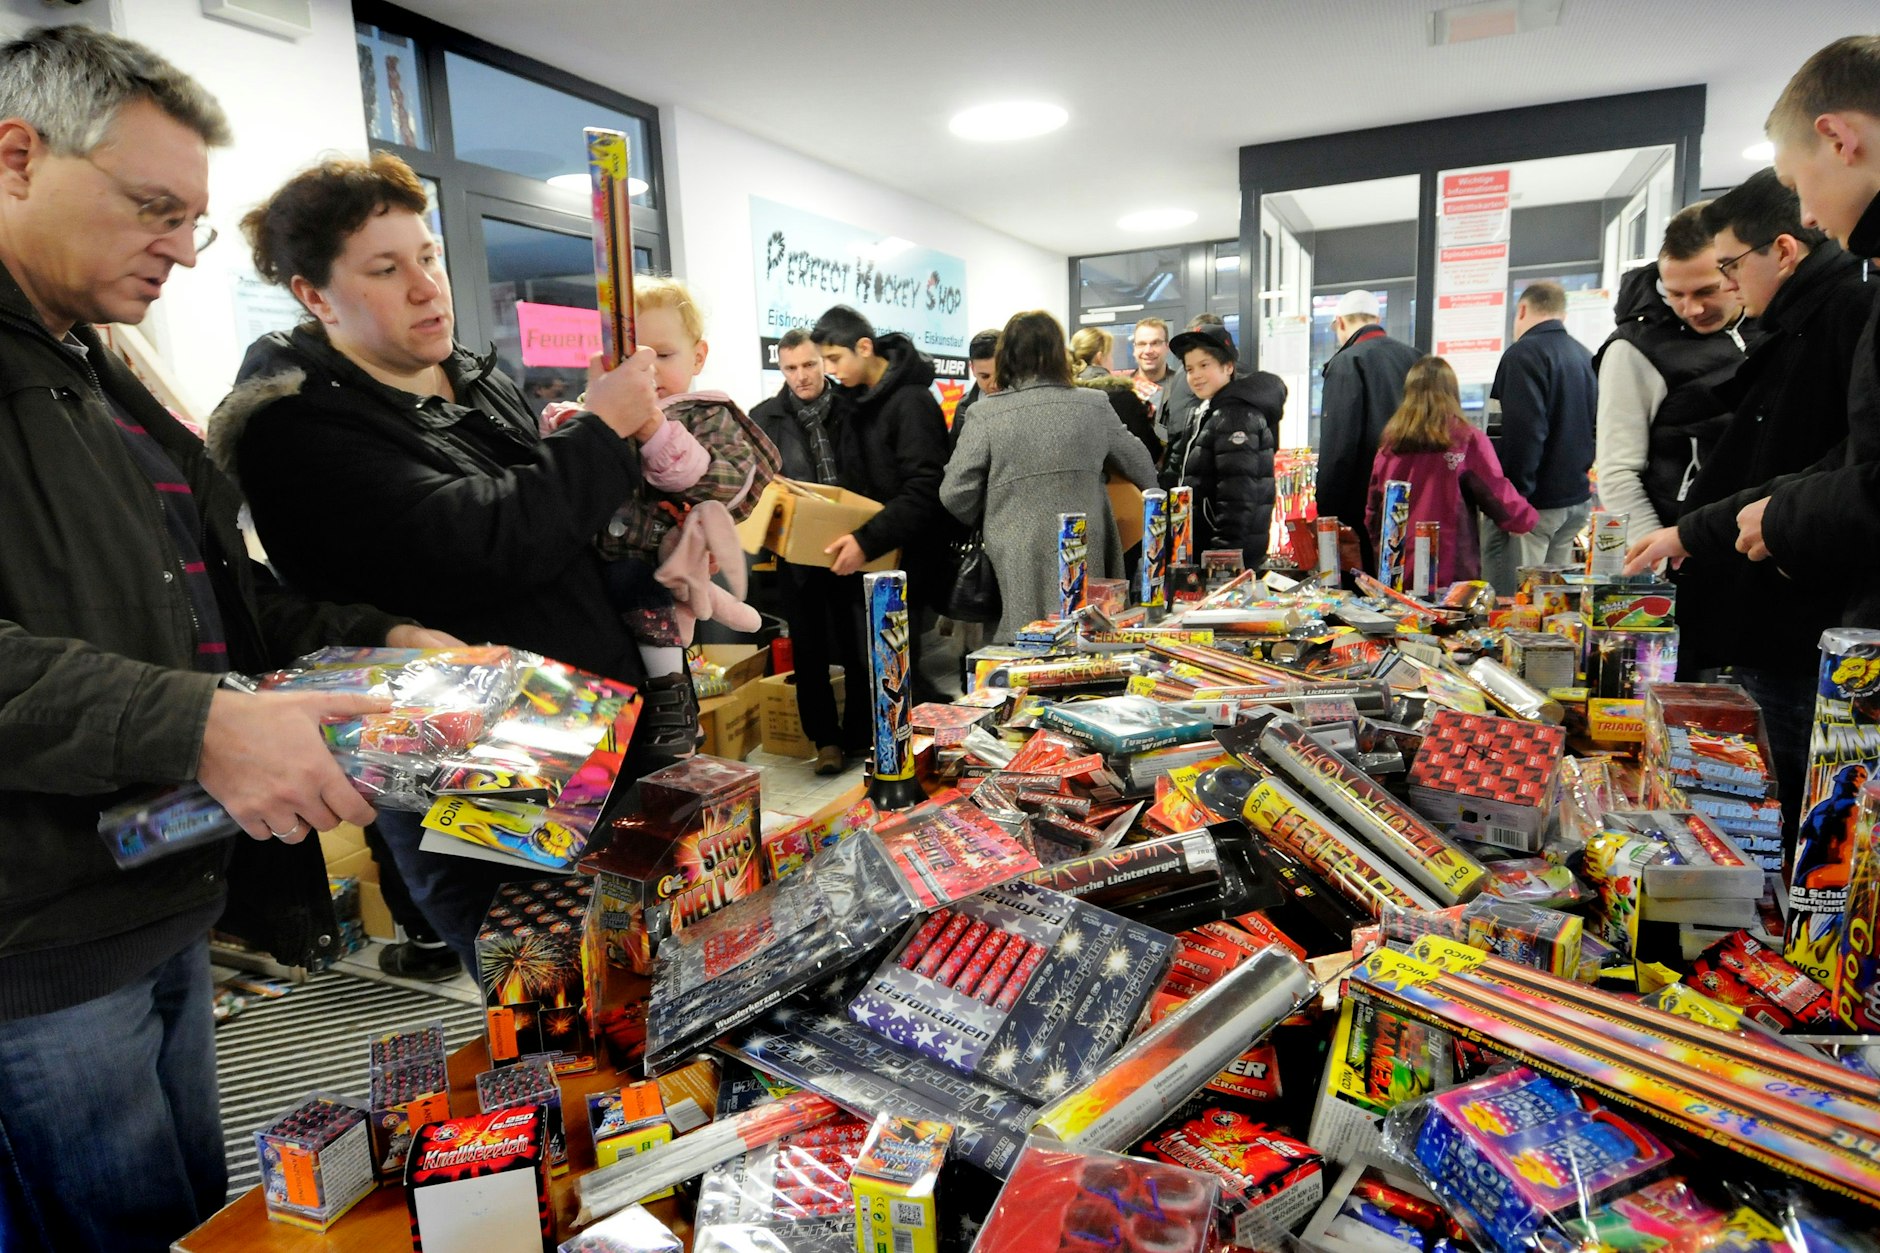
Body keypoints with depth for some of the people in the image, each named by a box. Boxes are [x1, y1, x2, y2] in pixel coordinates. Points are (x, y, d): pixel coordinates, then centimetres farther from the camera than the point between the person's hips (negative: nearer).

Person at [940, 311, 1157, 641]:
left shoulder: (987, 414, -3)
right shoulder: (1093, 406, 4)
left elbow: (955, 494, -5)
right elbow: (1139, 464, 17)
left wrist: (989, 525, 15)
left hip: (1017, 571, -2)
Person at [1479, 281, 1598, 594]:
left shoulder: (1525, 352, -11)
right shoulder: (1586, 357, 15)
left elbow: (1523, 431, -20)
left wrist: (1511, 499, -17)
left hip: (1537, 502, -9)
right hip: (1578, 499, 9)